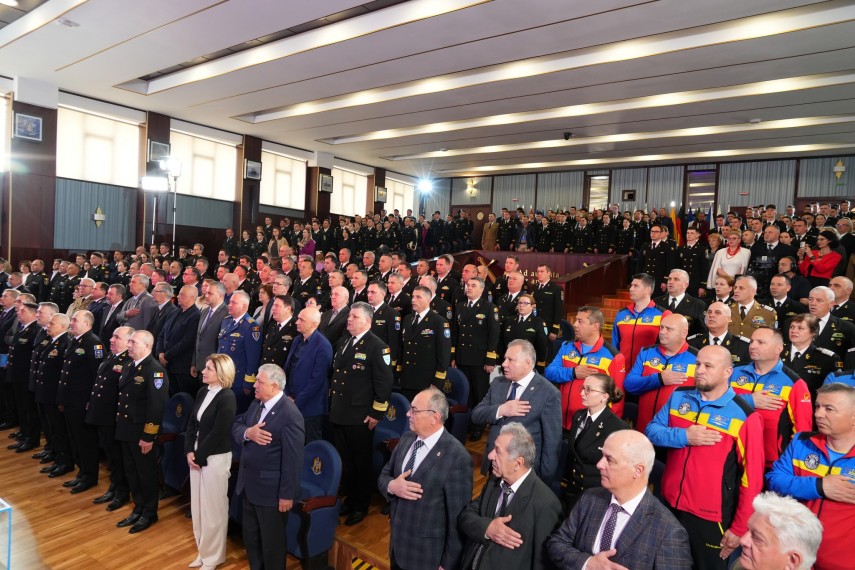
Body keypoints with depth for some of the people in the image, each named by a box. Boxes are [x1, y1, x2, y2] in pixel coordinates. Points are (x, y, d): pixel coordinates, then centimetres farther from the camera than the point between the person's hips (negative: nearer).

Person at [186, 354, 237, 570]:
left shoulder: (227, 398, -18)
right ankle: (203, 551, 34)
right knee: (197, 506, 17)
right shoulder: (202, 393, 6)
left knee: (213, 509, 6)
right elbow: (191, 423, 8)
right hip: (196, 456, 8)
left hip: (215, 458, -8)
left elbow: (217, 434, -18)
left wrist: (198, 456, -12)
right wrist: (189, 452, -3)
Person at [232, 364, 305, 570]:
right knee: (250, 537, 25)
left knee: (272, 541, 13)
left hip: (271, 490, -8)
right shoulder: (256, 403, 3)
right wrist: (247, 433, -18)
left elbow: (293, 459, -22)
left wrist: (287, 494, -19)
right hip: (249, 485, 8)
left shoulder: (290, 415, -24)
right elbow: (236, 425, 6)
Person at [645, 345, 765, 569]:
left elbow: (752, 479, -11)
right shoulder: (679, 397, 1)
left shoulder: (745, 417, -14)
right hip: (670, 507, 4)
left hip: (710, 518, -4)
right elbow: (651, 430, 0)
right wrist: (683, 436, -18)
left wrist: (739, 528, -9)